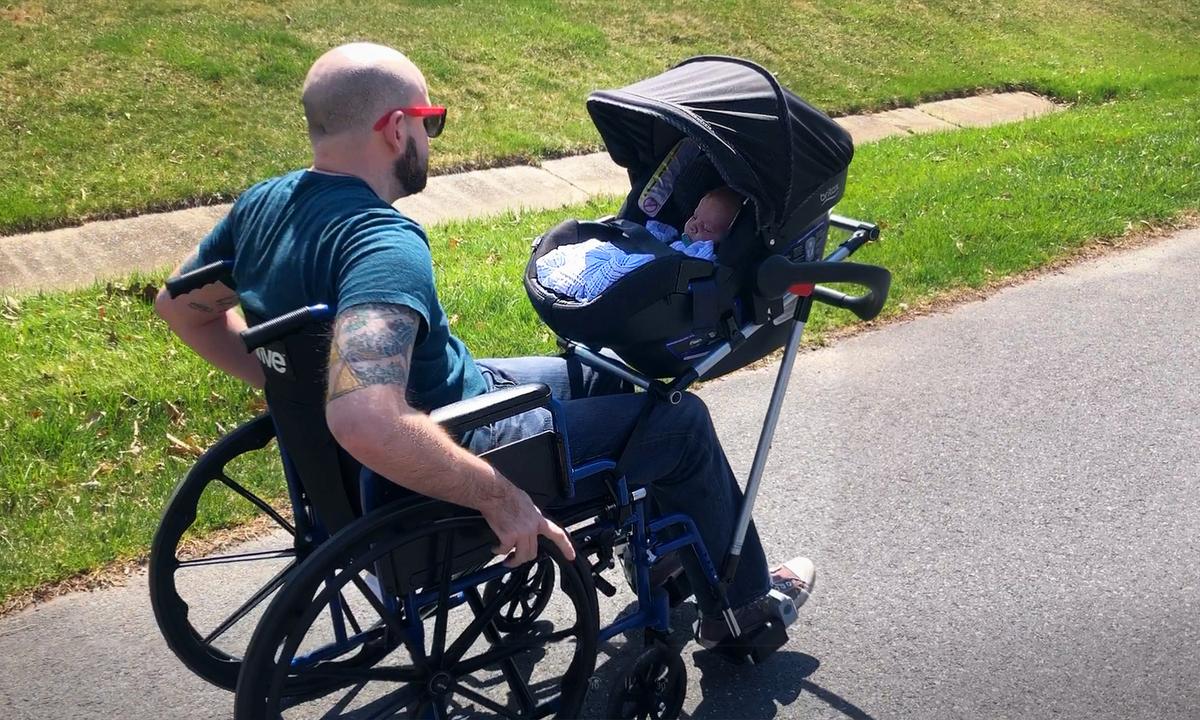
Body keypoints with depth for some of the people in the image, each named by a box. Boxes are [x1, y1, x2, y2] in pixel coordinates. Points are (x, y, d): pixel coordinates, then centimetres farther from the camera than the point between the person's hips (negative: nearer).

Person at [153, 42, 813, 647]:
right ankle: (741, 607, 27)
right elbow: (365, 421, -46)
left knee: (607, 376, 24)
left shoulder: (262, 203, -5)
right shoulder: (382, 243, -33)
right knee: (682, 420, 4)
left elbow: (181, 305, 10)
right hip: (441, 464, -9)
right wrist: (498, 497, -33)